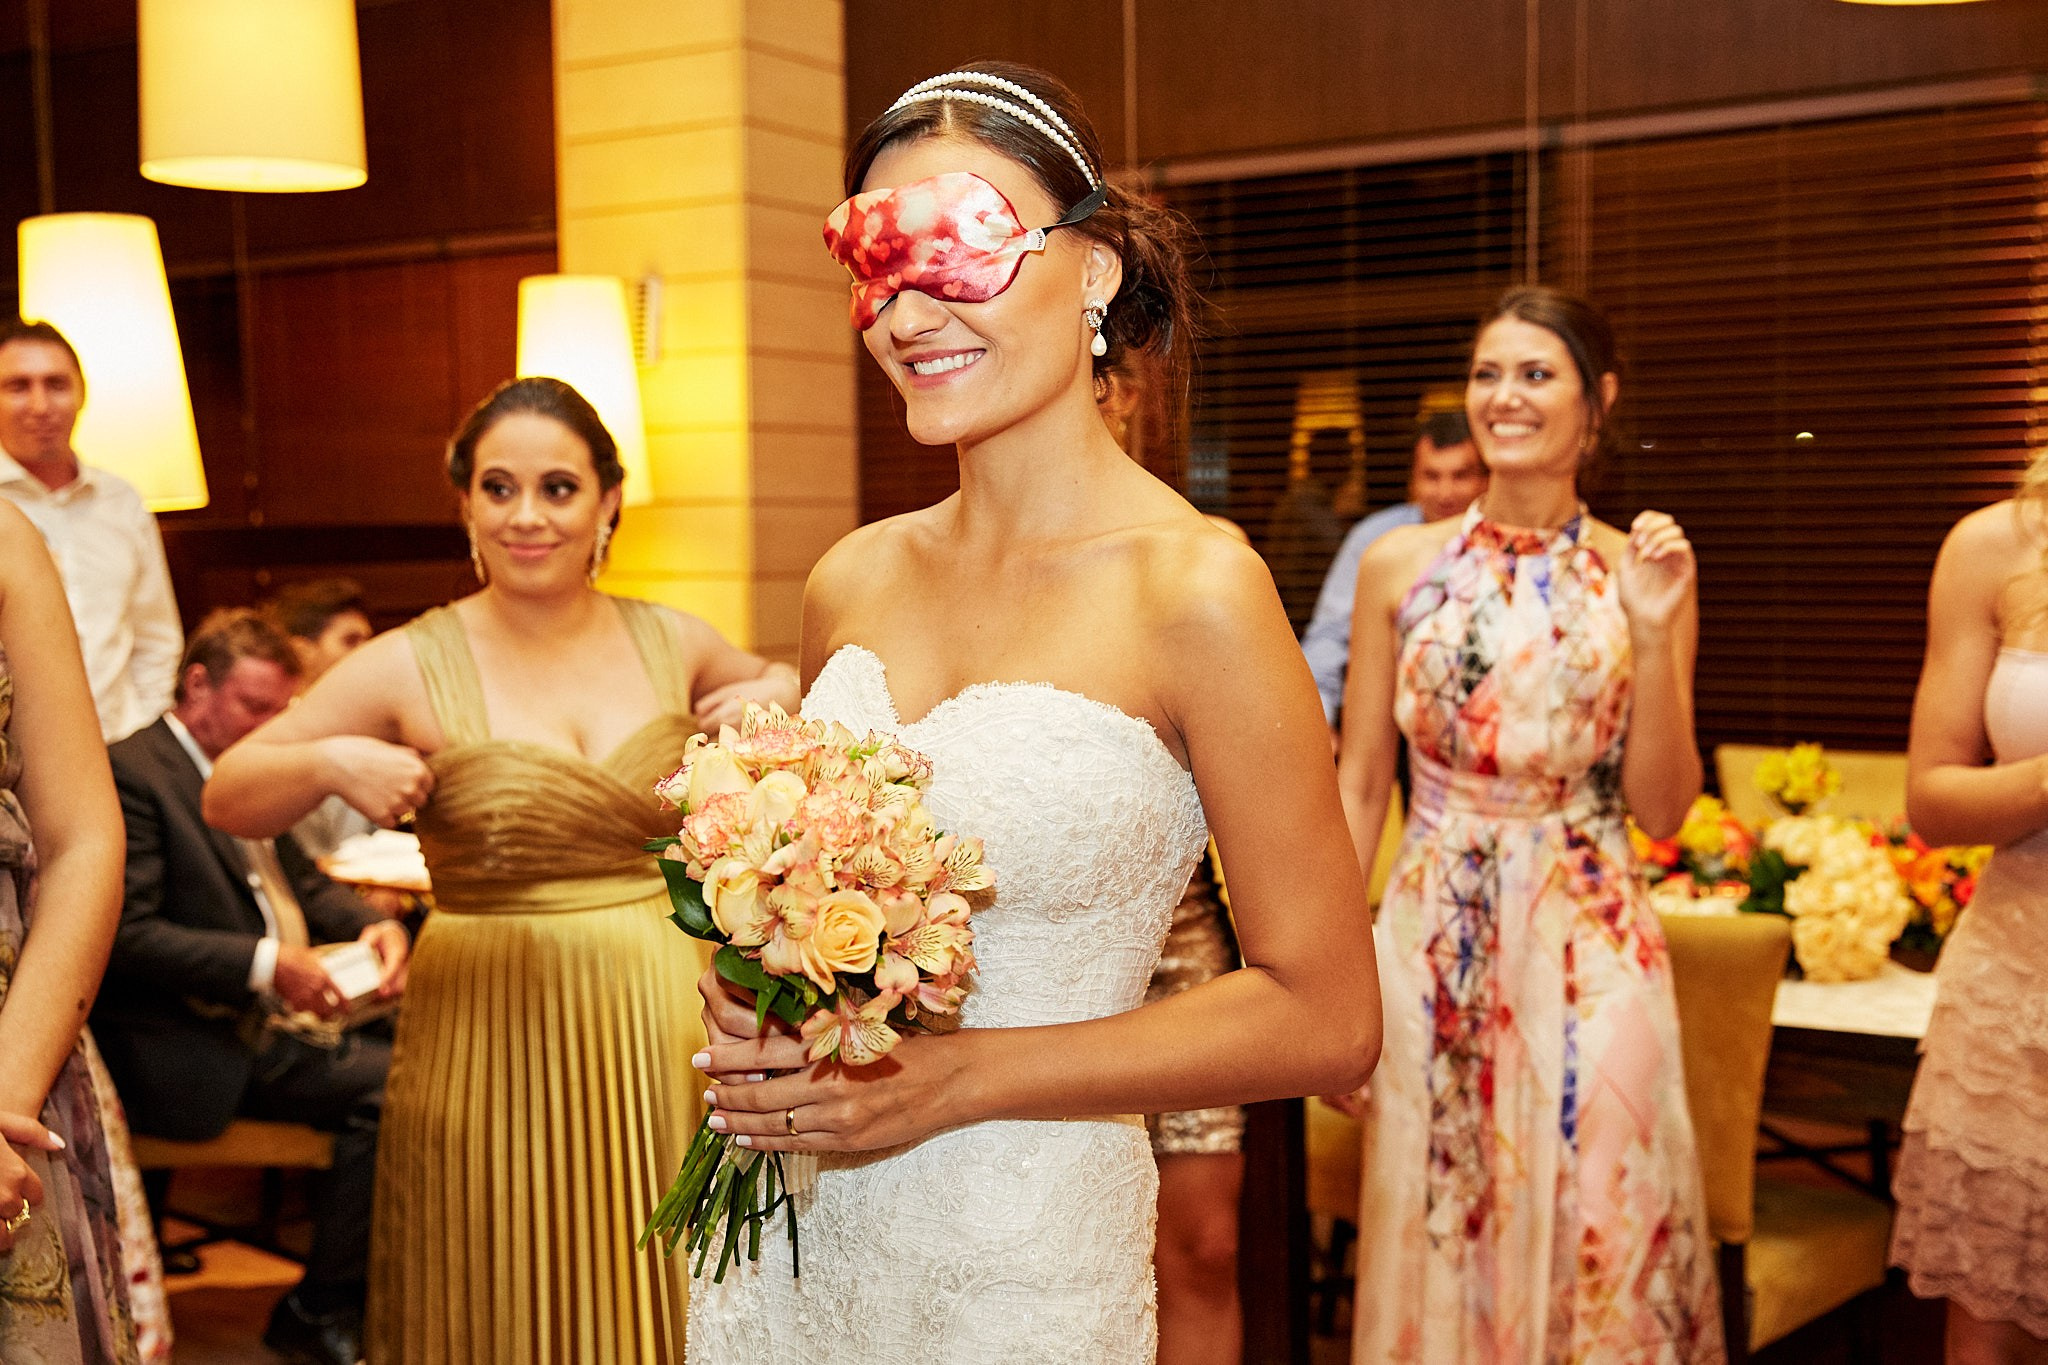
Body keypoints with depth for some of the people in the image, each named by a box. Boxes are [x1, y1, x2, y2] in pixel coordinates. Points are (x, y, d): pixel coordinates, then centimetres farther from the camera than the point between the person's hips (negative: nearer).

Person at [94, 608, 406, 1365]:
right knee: (391, 1088, -24)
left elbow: (303, 881, 23)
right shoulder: (132, 771, -9)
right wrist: (266, 964, -23)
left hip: (280, 1015, 9)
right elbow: (127, 935, -17)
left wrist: (373, 926, 1)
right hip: (197, 1047, -9)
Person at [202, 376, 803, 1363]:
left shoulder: (671, 643, 3)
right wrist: (330, 761, -19)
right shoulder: (411, 667, -5)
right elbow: (227, 799, 0)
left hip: (657, 1023, 3)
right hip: (493, 1038, -2)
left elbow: (772, 681, 23)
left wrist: (776, 694, 1)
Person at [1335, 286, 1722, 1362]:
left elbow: (1660, 809, -1)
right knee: (1435, 1245, 8)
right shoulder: (1400, 565, 2)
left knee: (1595, 1246, 4)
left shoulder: (1641, 573, 1)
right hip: (1434, 941, 1)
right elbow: (1357, 785, 5)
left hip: (1588, 948, 0)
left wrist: (1655, 631, -11)